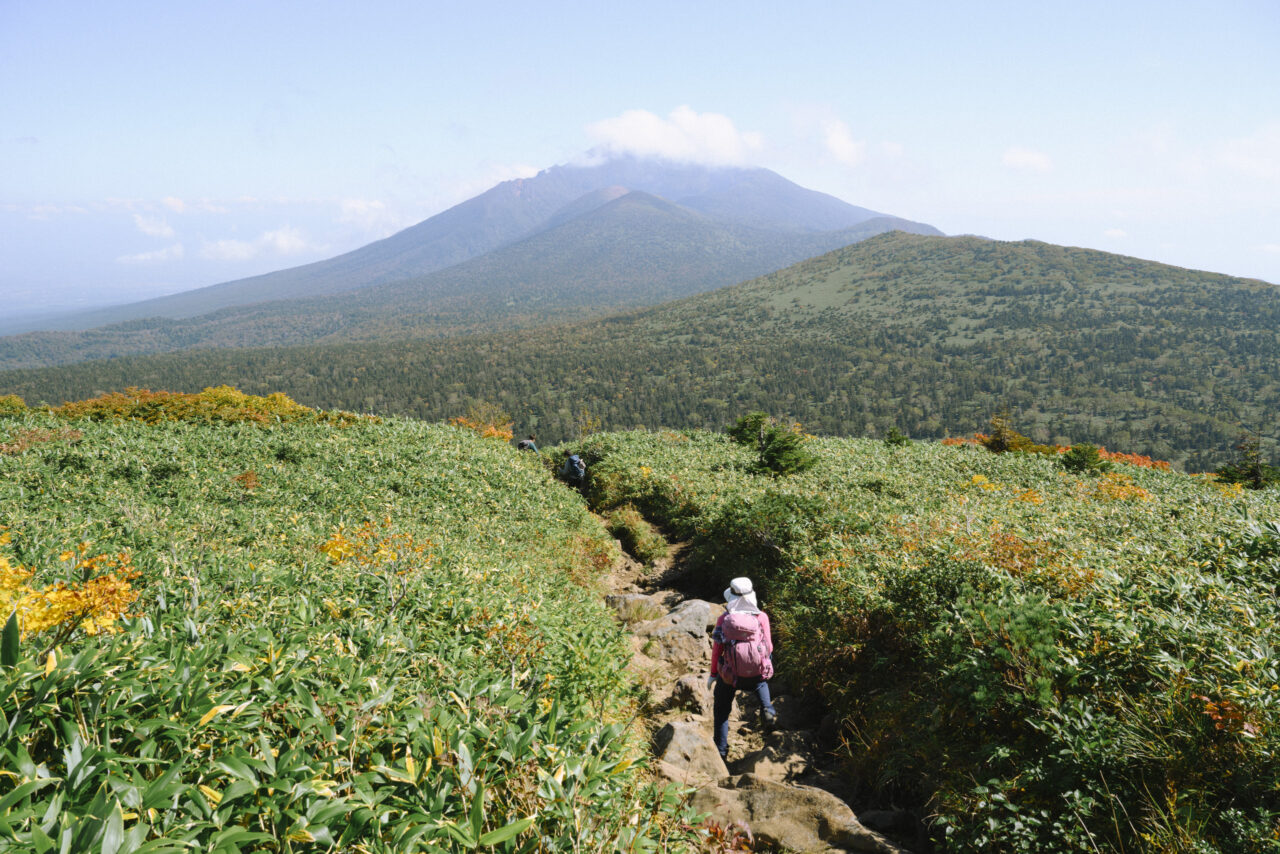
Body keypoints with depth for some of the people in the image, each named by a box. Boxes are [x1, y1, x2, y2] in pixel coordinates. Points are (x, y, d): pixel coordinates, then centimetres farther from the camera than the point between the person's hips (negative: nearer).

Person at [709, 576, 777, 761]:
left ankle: (721, 750, 24)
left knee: (721, 711, 22)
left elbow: (716, 649, -5)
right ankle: (767, 710, 13)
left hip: (729, 675, -1)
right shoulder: (761, 617, -11)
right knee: (761, 682, 38)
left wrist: (713, 674, 9)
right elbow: (769, 648, -2)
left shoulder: (724, 619, -11)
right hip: (757, 674, 1)